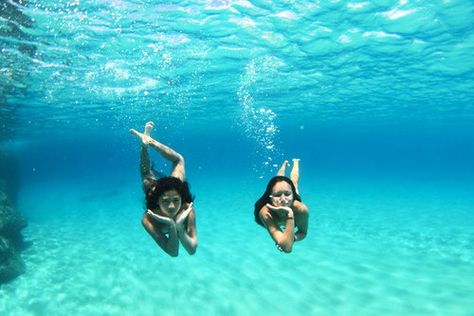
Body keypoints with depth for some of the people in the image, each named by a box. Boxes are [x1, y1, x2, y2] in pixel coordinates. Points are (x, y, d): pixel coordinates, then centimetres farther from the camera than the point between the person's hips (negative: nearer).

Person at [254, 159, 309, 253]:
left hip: (293, 202, 0)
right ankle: (284, 164, 66)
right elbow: (287, 248, -59)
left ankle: (295, 162, 66)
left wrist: (293, 238, -51)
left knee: (293, 181, 37)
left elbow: (303, 232, -27)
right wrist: (290, 215, -69)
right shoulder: (265, 212, -54)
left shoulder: (301, 209, -49)